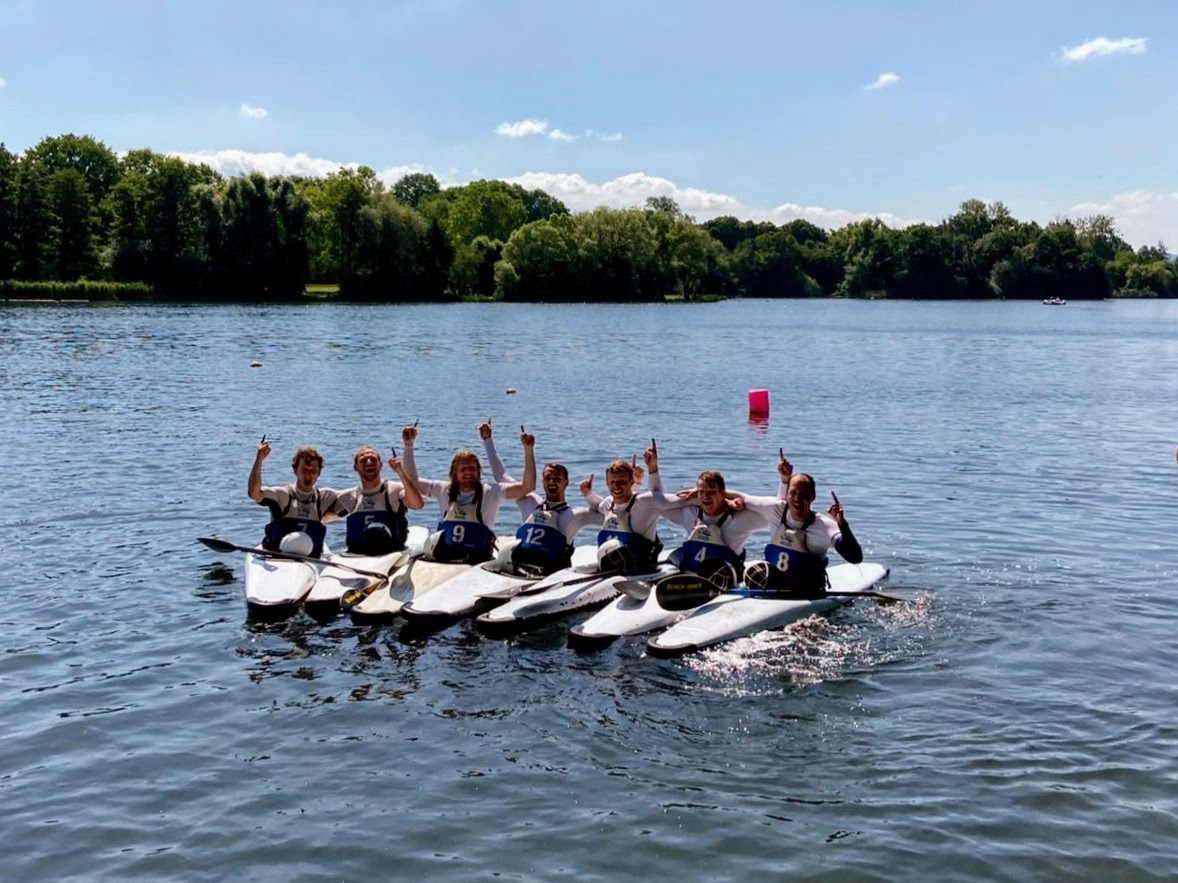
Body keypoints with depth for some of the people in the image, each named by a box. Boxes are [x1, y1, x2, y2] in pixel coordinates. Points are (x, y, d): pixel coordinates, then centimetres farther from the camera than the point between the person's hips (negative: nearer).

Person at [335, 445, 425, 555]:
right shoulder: (348, 497, 12)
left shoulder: (394, 489, 0)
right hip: (356, 557, 3)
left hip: (392, 554, -3)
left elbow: (417, 504, -19)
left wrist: (401, 472, -24)